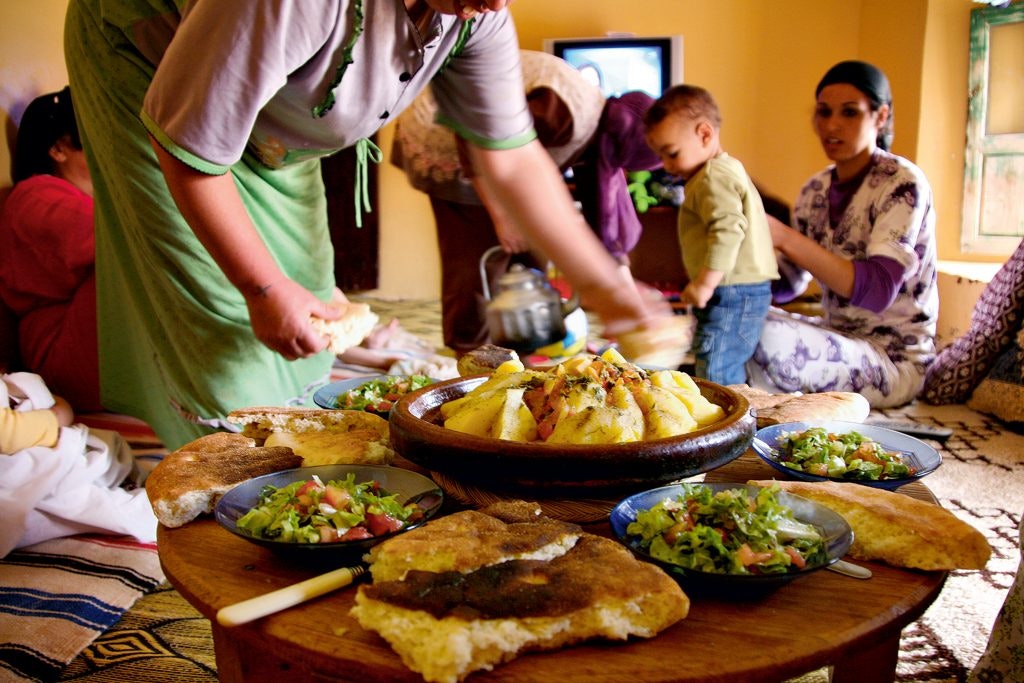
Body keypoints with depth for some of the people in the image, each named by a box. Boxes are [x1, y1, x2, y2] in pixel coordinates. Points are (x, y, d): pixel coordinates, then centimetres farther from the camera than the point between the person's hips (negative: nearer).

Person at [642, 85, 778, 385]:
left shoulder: (714, 177, -14)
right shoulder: (728, 170, 21)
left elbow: (729, 229, -27)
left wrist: (705, 284, -25)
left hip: (732, 294, -11)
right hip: (748, 292, 11)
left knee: (715, 379, -11)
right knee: (730, 375, 13)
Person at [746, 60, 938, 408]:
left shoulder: (902, 184, -13)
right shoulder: (816, 190, 7)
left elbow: (878, 290, -26)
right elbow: (787, 284, 10)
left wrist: (785, 238, -34)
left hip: (895, 360, -7)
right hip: (837, 340, 7)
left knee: (766, 334, -30)